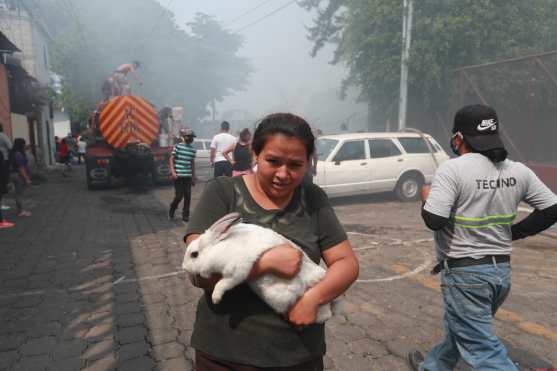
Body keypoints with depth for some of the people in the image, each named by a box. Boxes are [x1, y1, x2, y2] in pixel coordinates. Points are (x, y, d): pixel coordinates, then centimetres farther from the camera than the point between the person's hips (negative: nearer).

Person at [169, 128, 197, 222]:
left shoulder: (192, 149, 10)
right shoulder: (177, 146, -3)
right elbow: (171, 159, -1)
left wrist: (193, 177, 16)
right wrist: (173, 172, -12)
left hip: (188, 176, 4)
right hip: (178, 176, -4)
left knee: (187, 197, 3)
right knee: (179, 196, -3)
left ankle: (185, 215, 15)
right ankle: (171, 212, 22)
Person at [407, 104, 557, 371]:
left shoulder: (452, 169, -18)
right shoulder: (518, 171, 2)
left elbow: (434, 220, -24)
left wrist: (427, 198, -3)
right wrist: (512, 232, 14)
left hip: (465, 272, -8)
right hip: (502, 270, 8)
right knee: (461, 330, 25)